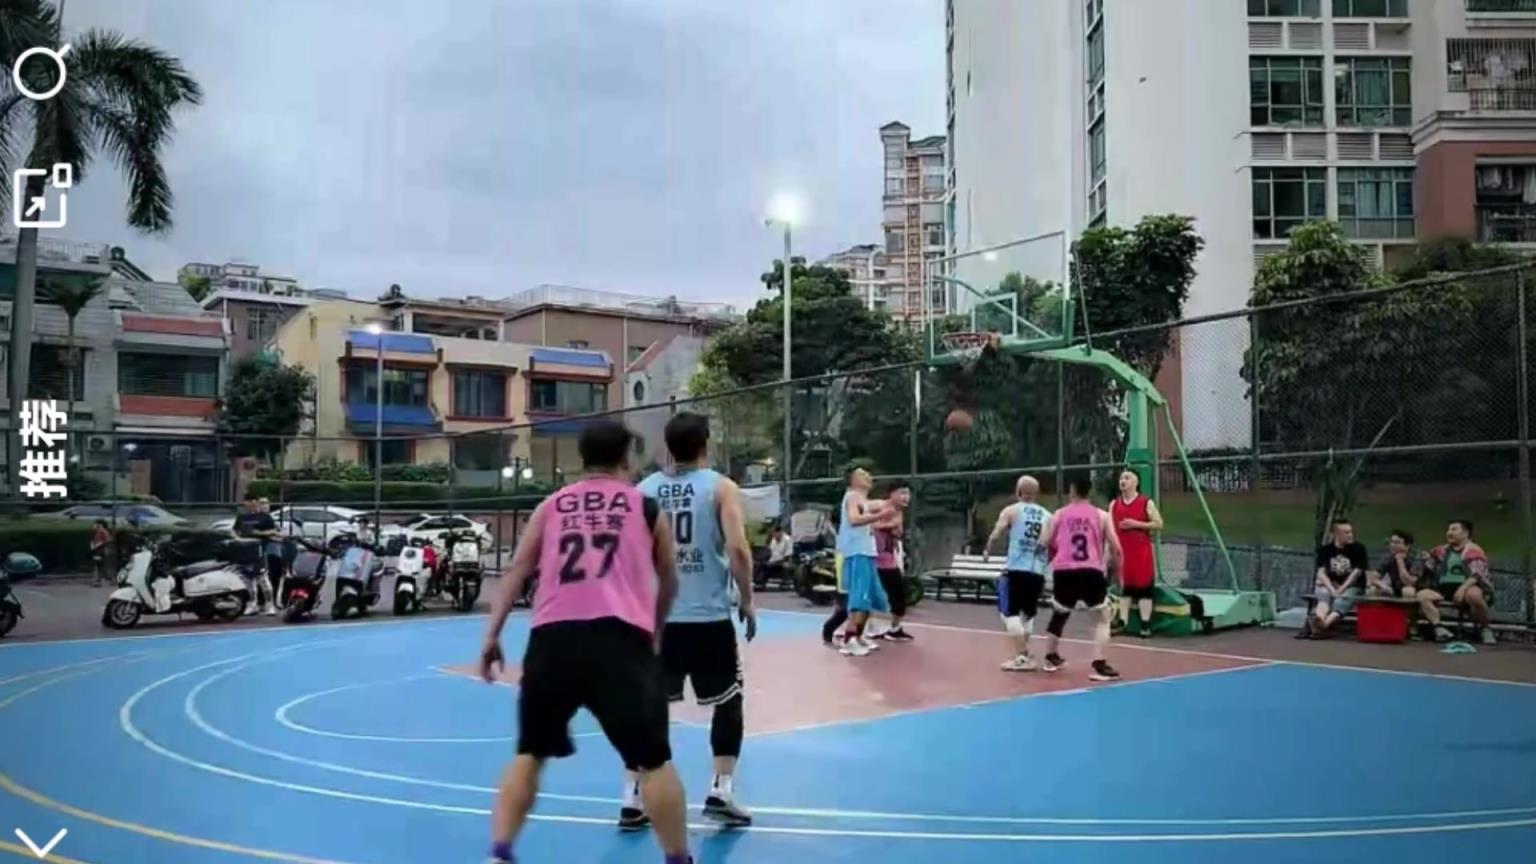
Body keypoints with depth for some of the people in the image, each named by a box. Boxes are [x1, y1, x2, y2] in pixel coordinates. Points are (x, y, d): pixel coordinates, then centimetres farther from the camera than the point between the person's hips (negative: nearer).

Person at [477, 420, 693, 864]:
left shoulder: (551, 505, 20)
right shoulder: (645, 507, 17)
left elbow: (517, 571, 12)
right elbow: (668, 580, 29)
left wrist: (492, 633, 11)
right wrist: (655, 630, 44)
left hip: (553, 637, 2)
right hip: (619, 637, -2)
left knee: (530, 753, 19)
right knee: (653, 761, 9)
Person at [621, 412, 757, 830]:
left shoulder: (644, 490, 6)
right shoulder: (720, 487, -4)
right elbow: (738, 549, -13)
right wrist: (747, 600, 0)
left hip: (657, 617, 3)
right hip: (709, 616, -3)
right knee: (728, 702, 13)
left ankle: (632, 801, 12)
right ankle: (720, 792, 9)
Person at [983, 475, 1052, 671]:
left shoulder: (1011, 511, 2)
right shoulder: (1047, 516, 13)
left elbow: (996, 535, -5)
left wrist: (987, 551, 13)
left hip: (1016, 569, -5)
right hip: (1037, 572, 5)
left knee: (1010, 612, 1)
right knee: (1027, 613, 20)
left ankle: (1022, 657, -7)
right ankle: (1023, 655, 26)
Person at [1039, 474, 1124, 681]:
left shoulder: (1058, 515, 11)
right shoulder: (1101, 515, 8)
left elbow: (1046, 545, 12)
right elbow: (1115, 548, 5)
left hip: (1064, 571, 2)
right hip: (1091, 571, -2)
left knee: (1059, 615, 25)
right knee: (1102, 618, 12)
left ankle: (1051, 658, 38)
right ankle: (1099, 665, -2)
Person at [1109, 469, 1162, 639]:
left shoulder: (1146, 503, -4)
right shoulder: (1114, 504, 8)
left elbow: (1159, 524, -6)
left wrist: (1136, 524, -16)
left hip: (1141, 552, -4)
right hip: (1122, 551, 4)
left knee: (1144, 587, -2)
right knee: (1124, 587, 8)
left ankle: (1145, 625, 0)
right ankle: (1123, 622, 11)